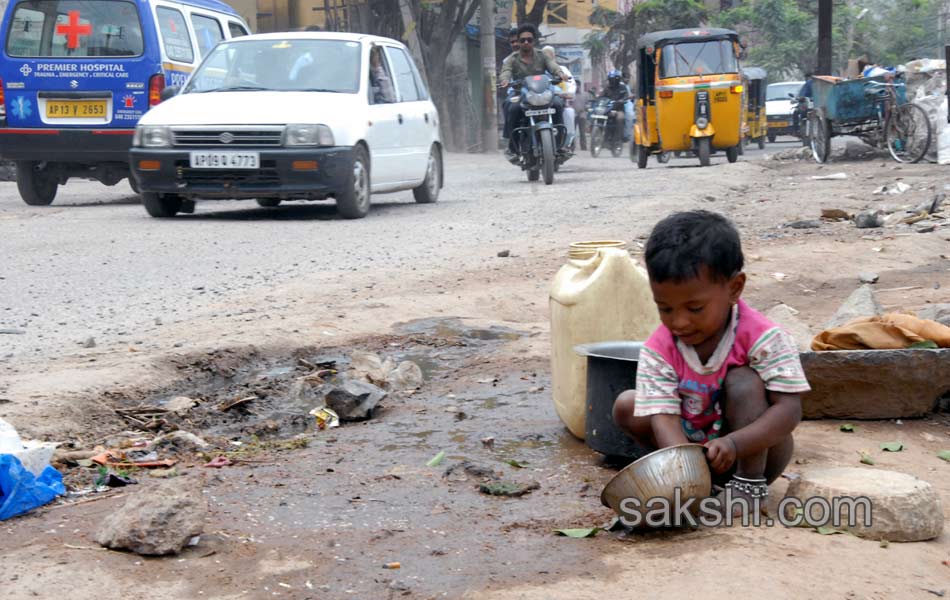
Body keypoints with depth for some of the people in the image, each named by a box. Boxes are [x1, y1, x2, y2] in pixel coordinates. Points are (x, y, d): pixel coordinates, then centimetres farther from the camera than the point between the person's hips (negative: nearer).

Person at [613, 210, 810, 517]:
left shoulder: (763, 338, -24)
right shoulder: (658, 352, -16)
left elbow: (789, 410, -29)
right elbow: (664, 418, -25)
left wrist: (733, 444, -45)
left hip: (757, 451, -4)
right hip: (695, 449, 4)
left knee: (743, 382, -29)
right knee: (626, 406, -13)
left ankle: (751, 483, -17)